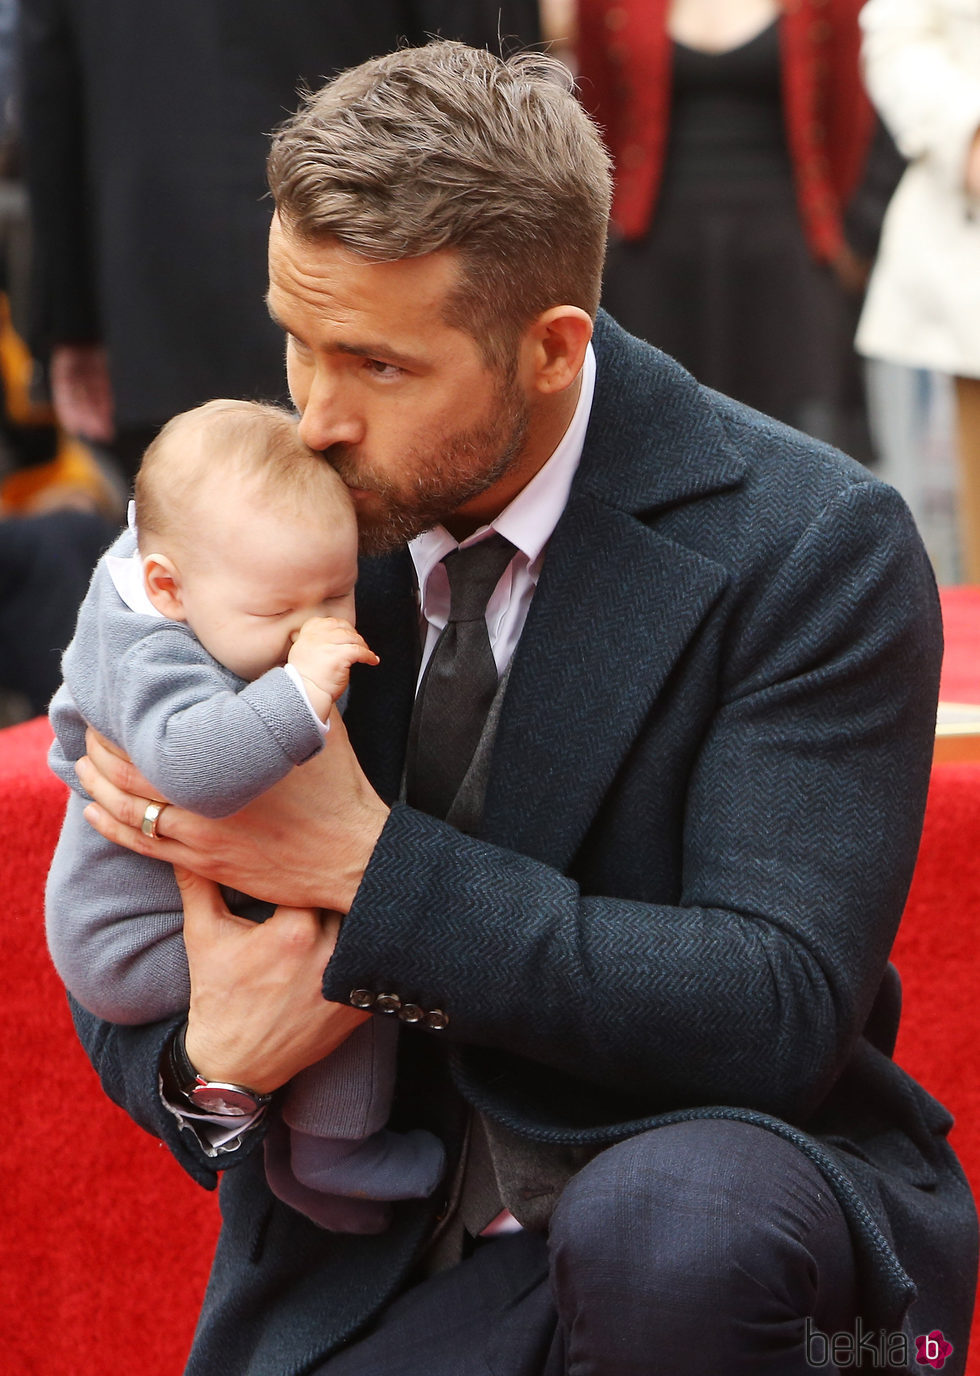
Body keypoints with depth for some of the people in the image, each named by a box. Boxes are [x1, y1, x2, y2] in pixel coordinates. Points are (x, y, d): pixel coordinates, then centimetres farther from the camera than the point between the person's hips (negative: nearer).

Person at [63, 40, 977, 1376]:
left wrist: (372, 866, -24)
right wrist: (209, 1058, -17)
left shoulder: (810, 546, -13)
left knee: (661, 1230, -35)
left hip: (713, 1212, -2)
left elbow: (783, 1012, -20)